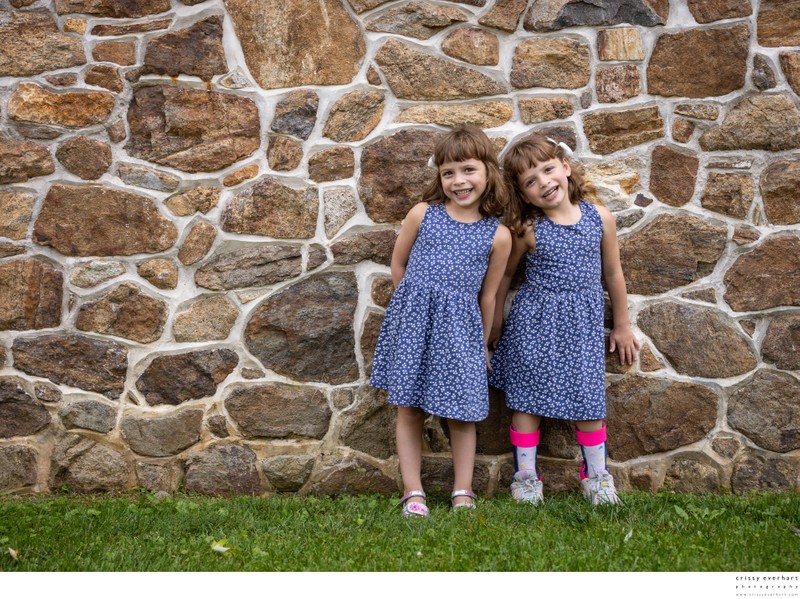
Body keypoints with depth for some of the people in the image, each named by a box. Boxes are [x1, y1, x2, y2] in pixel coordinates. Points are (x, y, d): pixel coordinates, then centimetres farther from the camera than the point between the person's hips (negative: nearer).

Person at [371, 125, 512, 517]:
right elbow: (398, 264, 12)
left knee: (462, 413, 4)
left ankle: (463, 493, 16)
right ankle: (412, 492, 12)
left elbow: (487, 296, 6)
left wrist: (483, 345, 12)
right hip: (413, 319, 1)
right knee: (409, 408, 3)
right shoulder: (422, 214, -1)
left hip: (459, 327, 0)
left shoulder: (498, 235, -2)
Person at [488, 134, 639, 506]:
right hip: (534, 321, -1)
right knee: (528, 400, 3)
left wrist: (621, 326, 14)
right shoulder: (528, 230, -9)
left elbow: (612, 273, 8)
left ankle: (596, 474, 24)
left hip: (583, 325, 2)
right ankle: (525, 476, 15)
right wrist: (495, 319, 13)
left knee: (589, 399, 6)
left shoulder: (600, 218, -2)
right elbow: (505, 274, 6)